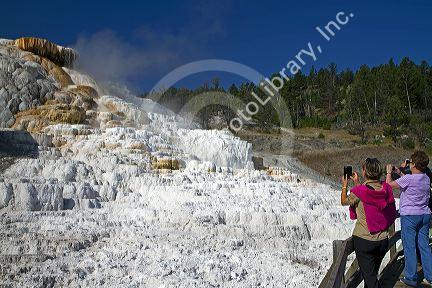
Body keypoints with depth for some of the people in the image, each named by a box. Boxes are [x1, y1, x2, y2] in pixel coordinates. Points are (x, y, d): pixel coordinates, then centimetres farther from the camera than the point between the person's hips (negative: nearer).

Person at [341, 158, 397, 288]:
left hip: (364, 240, -5)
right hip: (383, 240, 5)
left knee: (369, 276, 3)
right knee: (373, 273, 21)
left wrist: (344, 186, 15)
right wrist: (358, 184, 21)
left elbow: (344, 202, 1)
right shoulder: (386, 189, -5)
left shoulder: (360, 191, -19)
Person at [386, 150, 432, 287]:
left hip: (409, 215, -7)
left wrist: (389, 172, 8)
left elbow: (389, 184, -9)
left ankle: (411, 278, 7)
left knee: (409, 247, 2)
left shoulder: (408, 179, -19)